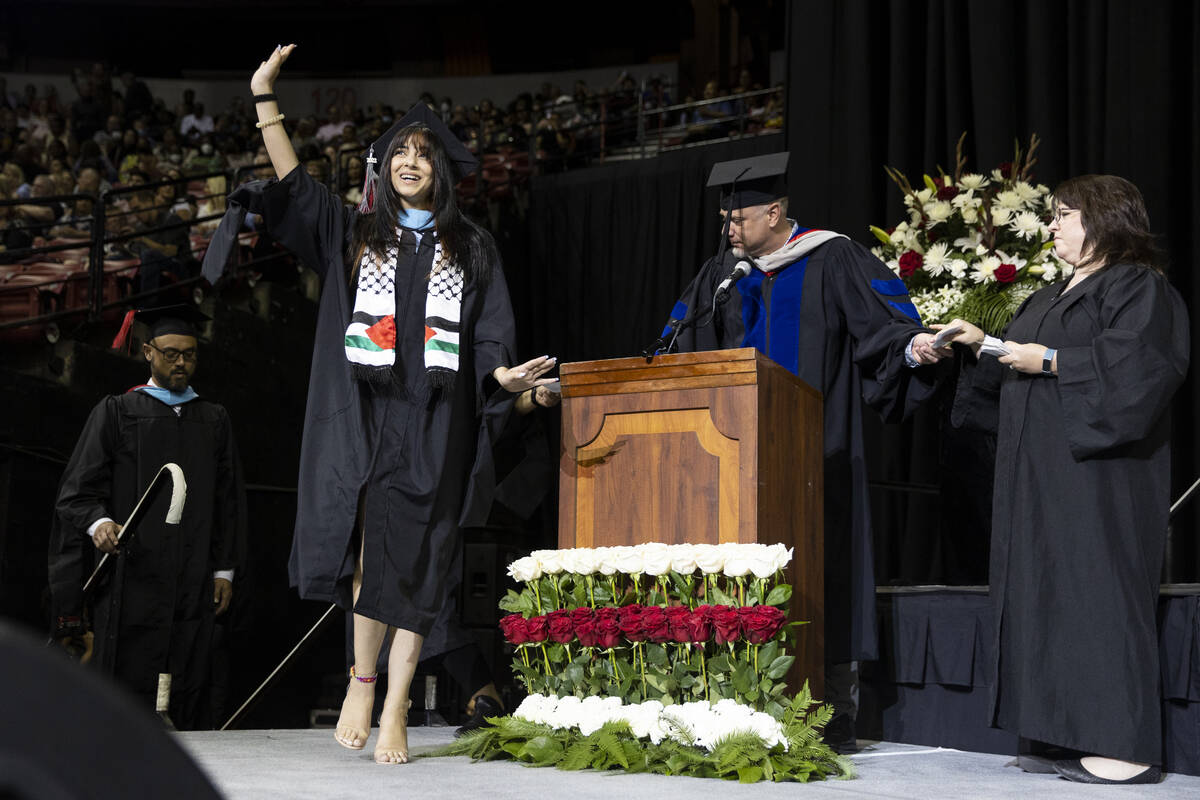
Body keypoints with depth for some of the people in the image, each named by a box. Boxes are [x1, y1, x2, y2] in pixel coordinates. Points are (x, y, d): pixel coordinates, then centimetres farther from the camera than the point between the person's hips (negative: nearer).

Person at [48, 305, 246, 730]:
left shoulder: (213, 420, 16)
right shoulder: (115, 413, 7)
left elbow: (228, 500, 16)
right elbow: (78, 490, 1)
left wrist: (224, 569, 8)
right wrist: (98, 522, -20)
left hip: (193, 582, 3)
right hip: (132, 578, -2)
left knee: (189, 690, 0)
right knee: (128, 683, -7)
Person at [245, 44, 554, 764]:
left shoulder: (471, 248, 15)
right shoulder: (354, 232, 16)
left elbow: (490, 339, 9)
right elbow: (293, 184, 6)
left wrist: (506, 378, -11)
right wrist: (264, 99, 1)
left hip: (435, 422, 0)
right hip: (366, 415, 0)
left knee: (416, 558, -4)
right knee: (373, 539, -17)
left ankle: (396, 708, -3)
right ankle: (362, 678, -1)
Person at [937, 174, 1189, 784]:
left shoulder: (1135, 286, -5)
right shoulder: (1049, 300, 22)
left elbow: (1136, 363, -19)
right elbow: (1016, 376, 26)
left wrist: (1051, 361, -17)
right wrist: (983, 348, 12)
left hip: (1098, 468, -9)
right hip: (1044, 473, 9)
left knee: (1099, 594, -11)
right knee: (1053, 596, 5)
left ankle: (1126, 748, -8)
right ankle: (1083, 737, 8)